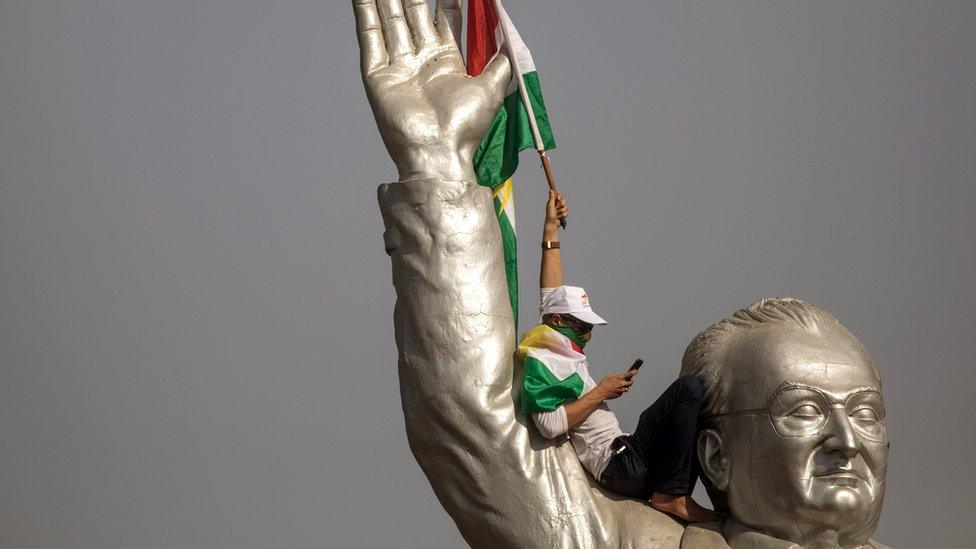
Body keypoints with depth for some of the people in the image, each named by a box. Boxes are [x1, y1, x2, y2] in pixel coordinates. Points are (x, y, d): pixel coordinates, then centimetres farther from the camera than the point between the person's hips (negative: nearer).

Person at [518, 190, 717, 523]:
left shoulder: (560, 350, 20)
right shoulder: (541, 362, -9)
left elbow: (552, 294, 27)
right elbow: (550, 424, -22)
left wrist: (551, 232, 24)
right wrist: (601, 393, -13)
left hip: (627, 459, 10)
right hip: (620, 466, -10)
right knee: (688, 389, -16)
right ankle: (670, 494, -18)